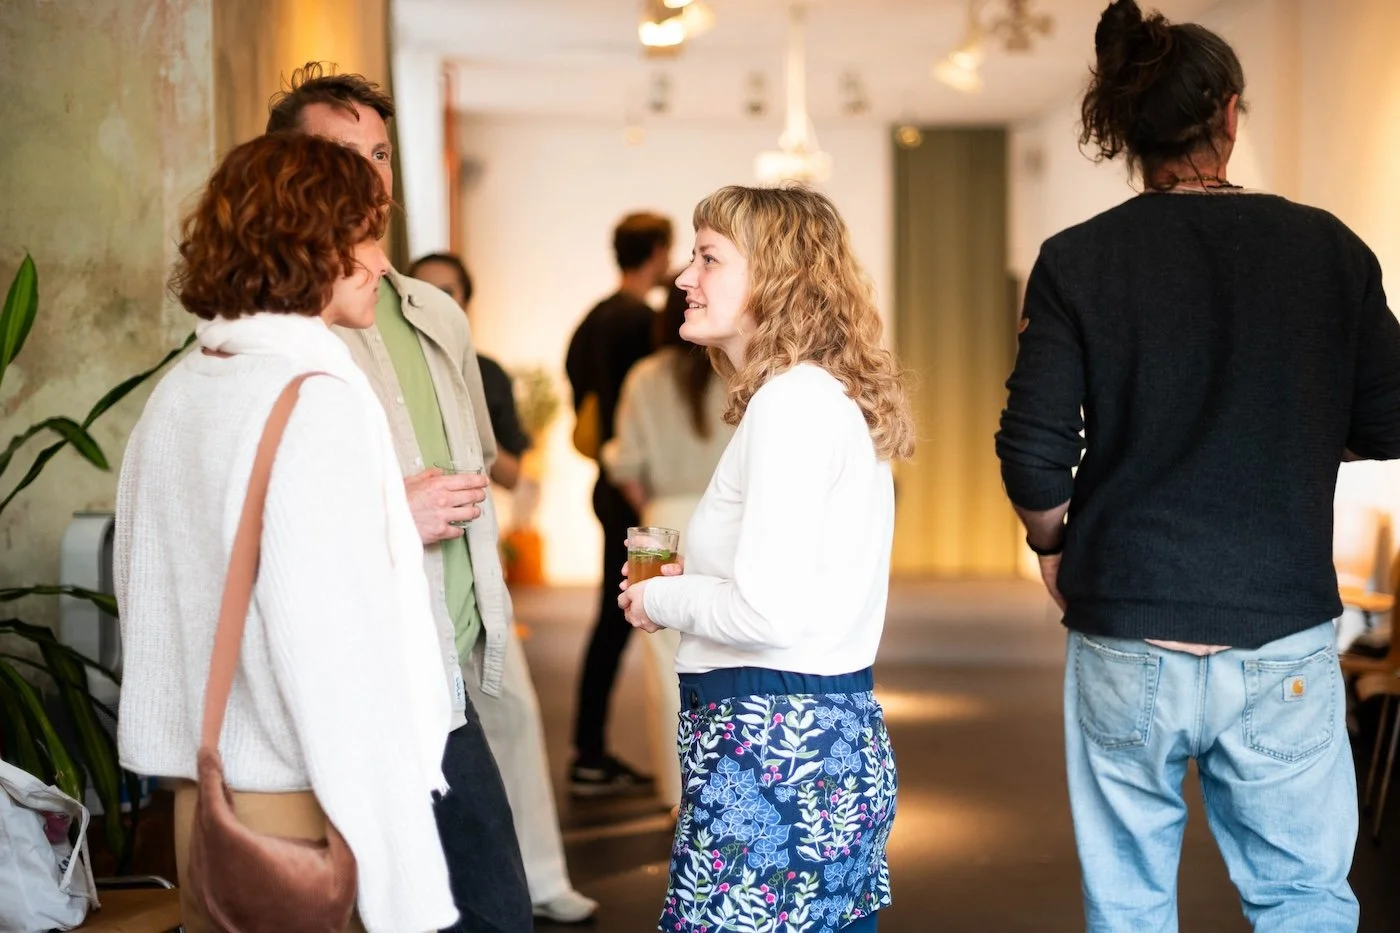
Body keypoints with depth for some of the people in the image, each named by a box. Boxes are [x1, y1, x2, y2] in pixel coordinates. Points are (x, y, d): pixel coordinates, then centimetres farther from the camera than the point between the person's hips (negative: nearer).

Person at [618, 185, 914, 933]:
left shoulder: (794, 402, -15)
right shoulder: (833, 396, 14)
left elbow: (770, 610, -22)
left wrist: (661, 600, -6)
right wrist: (692, 579, 11)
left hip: (772, 754, -10)